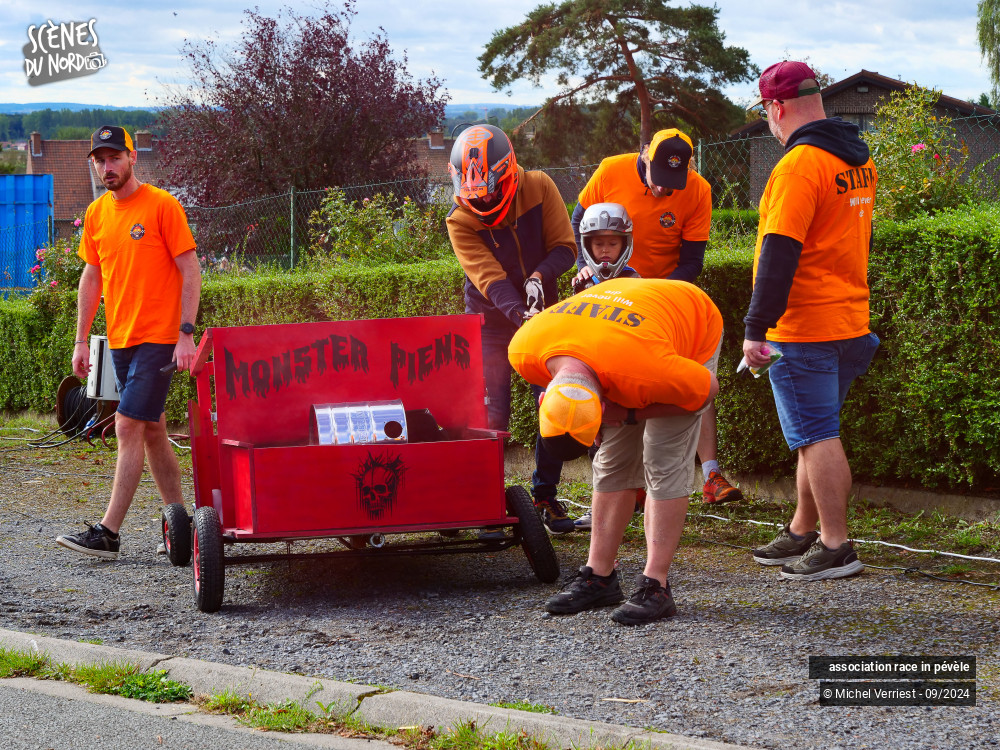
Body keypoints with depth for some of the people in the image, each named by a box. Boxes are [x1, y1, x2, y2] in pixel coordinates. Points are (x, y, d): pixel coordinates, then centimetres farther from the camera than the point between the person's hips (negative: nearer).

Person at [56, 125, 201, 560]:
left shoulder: (162, 206, -8)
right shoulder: (96, 214, 10)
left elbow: (190, 271, -10)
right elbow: (92, 278, 16)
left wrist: (186, 333, -17)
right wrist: (81, 340, 12)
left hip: (157, 338, -7)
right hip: (120, 340, 7)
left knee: (129, 427, -12)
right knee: (151, 431, 11)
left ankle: (108, 533, -12)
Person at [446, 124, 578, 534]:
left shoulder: (539, 188, -12)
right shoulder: (460, 221, -17)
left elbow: (564, 246, -6)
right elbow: (490, 280, -25)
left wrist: (540, 275, -25)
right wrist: (523, 316, -40)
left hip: (543, 312, 2)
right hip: (492, 321, -2)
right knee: (493, 415, -8)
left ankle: (545, 495, 12)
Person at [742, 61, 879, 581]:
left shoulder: (800, 164, -18)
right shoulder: (859, 161, 11)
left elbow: (779, 253, -22)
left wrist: (755, 328, -20)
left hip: (803, 328, -9)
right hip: (851, 319, 9)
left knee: (816, 436, -4)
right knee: (817, 431, 17)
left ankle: (836, 547, -2)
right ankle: (801, 533, 27)